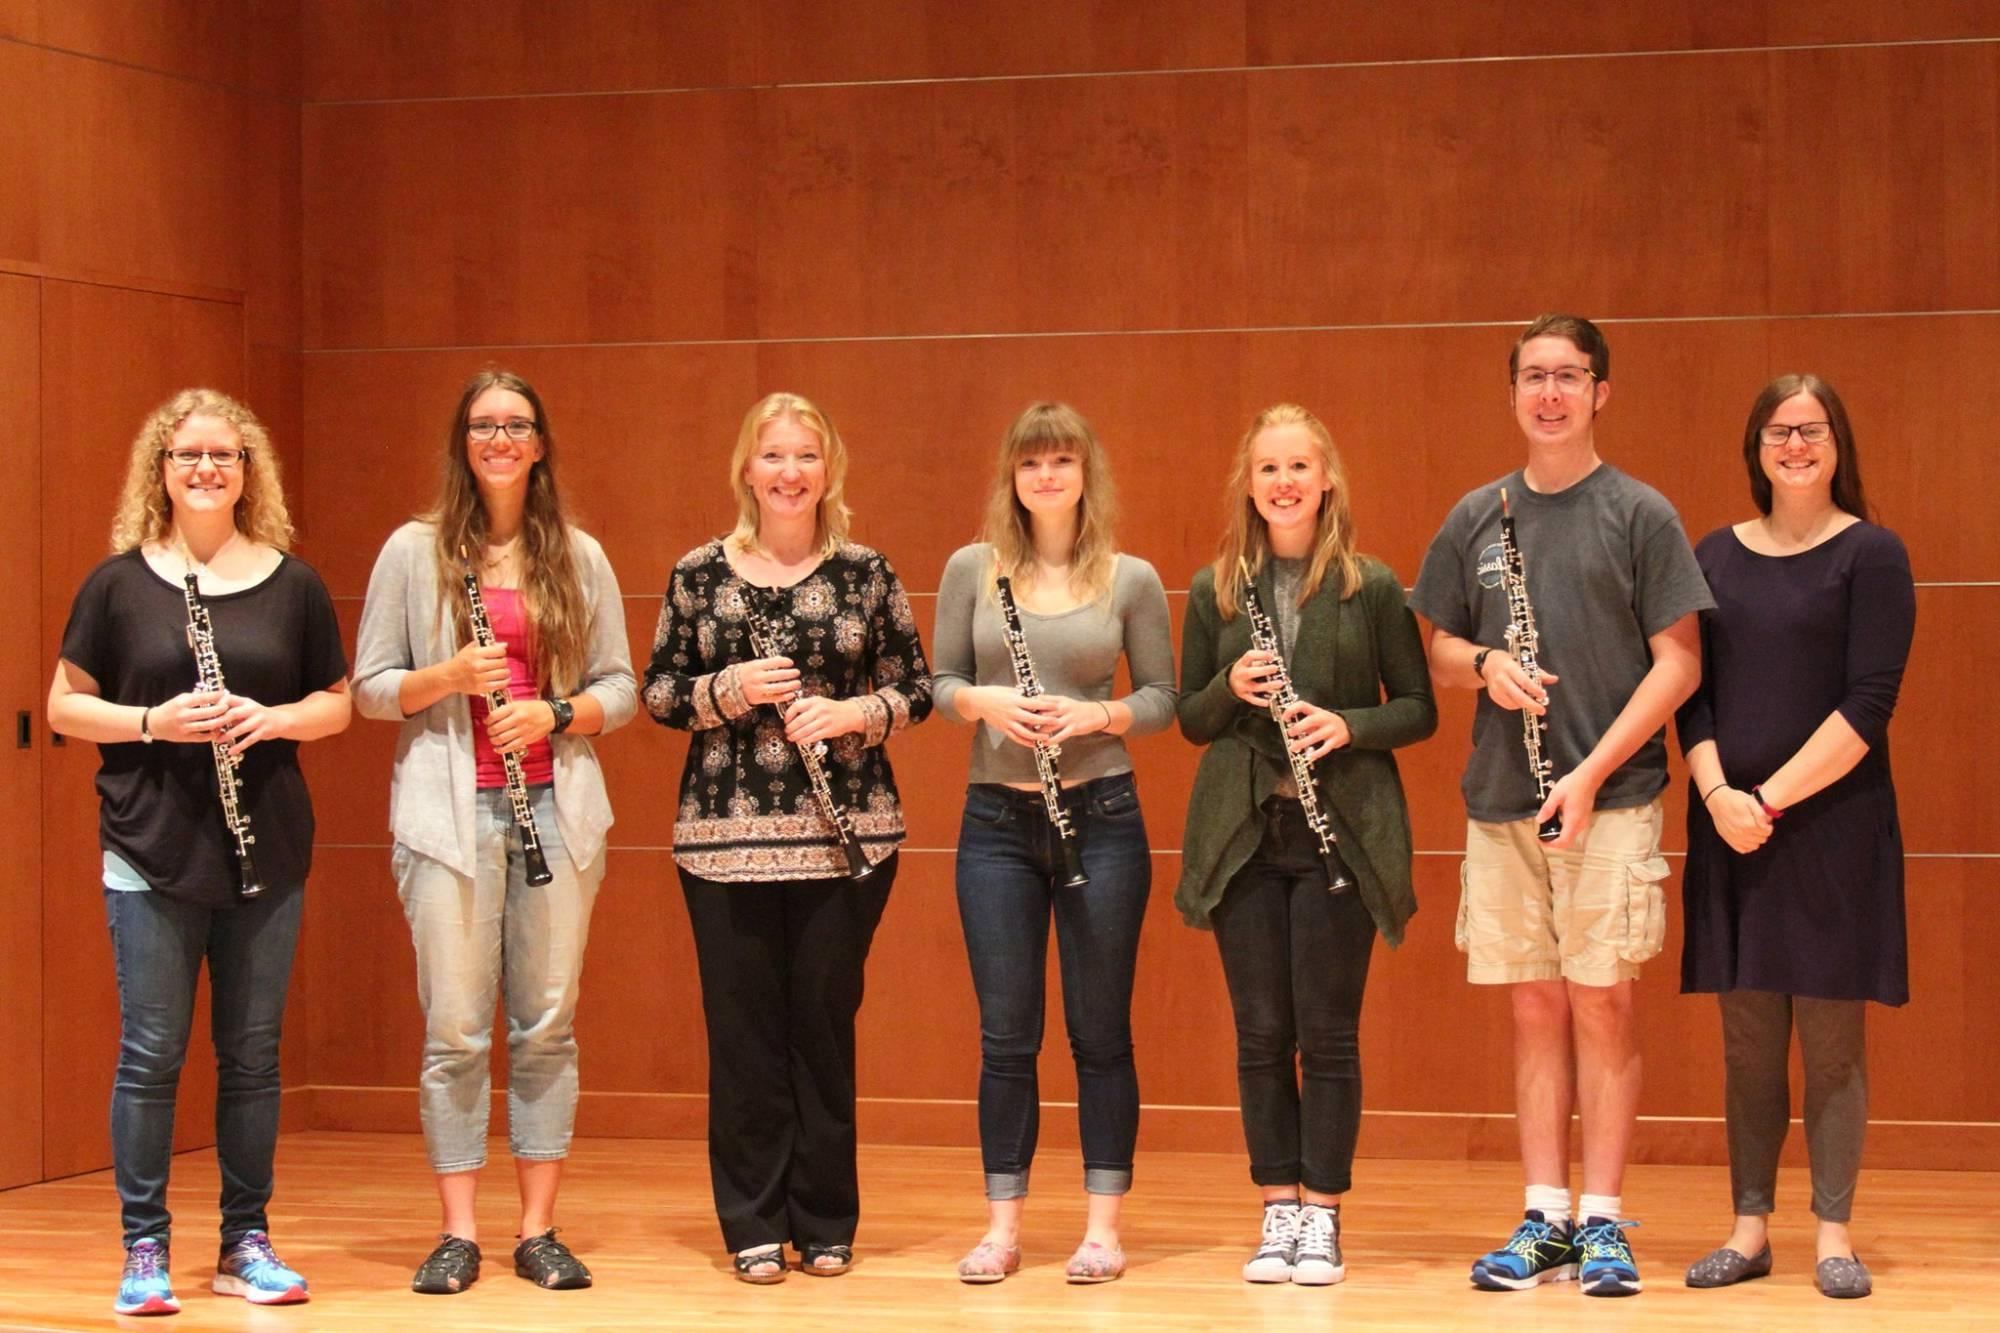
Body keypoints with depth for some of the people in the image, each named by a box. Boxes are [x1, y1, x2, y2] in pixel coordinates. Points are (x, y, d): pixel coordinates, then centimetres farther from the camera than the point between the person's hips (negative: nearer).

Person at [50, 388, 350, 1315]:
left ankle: (246, 1241, 17)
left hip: (267, 851, 2)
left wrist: (273, 718, -10)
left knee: (253, 1054, 7)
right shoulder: (119, 583, 2)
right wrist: (151, 721, -14)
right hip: (152, 853, -2)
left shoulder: (292, 584, 6)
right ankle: (144, 1251, 7)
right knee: (151, 1053, -1)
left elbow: (337, 702, 10)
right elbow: (64, 705, 3)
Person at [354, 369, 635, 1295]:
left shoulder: (578, 558, 9)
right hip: (451, 810, -2)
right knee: (455, 1028, -2)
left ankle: (539, 1230, 11)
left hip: (558, 808, 2)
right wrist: (447, 677, -14)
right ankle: (458, 1234, 6)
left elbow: (621, 689, 9)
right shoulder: (414, 551, 4)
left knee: (548, 1025, 3)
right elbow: (369, 688, 3)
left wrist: (554, 713, -10)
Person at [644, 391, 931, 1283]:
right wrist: (730, 689, -12)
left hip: (846, 832, 0)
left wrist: (851, 713, -13)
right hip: (725, 833, 0)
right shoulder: (699, 574, 4)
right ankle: (754, 1226, 13)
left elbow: (915, 690, 6)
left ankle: (826, 1224, 15)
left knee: (825, 1023, 4)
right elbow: (659, 695, 6)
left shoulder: (867, 574, 4)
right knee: (743, 1026, 2)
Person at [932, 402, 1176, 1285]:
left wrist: (1096, 715, -15)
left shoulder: (1132, 581, 0)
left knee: (1100, 1029, 4)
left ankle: (1102, 1225, 12)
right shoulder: (971, 570, 3)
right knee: (1006, 1034, 4)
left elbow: (1161, 697, 3)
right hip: (995, 820, 1)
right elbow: (942, 682, 7)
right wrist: (985, 701, -14)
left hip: (1100, 815, -1)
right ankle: (1002, 1225, 13)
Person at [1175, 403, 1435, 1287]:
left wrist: (1348, 726, -14)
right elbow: (1190, 718, 11)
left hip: (1343, 830, -2)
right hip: (1242, 831, 2)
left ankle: (1321, 1215, 8)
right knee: (1261, 1033, 4)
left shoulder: (1373, 587, 1)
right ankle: (1278, 1211, 13)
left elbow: (1418, 709, 3)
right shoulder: (1212, 591, 7)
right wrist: (1231, 689, -10)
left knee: (1328, 1031, -1)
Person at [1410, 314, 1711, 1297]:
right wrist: (1483, 664, -7)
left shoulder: (1639, 515, 0)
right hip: (1502, 802, 3)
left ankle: (1601, 1222, 2)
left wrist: (1592, 772, -12)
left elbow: (1678, 662, -4)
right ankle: (1544, 1218, 11)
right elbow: (1440, 653, 17)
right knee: (1535, 1007, 6)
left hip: (1612, 799, -3)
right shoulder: (1477, 518, 11)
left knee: (1601, 1002, -4)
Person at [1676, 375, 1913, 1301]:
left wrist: (1772, 798, -14)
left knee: (1830, 1038, -1)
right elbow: (1690, 690, 6)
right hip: (1729, 826, 4)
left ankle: (1833, 1233, 6)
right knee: (1747, 1042, 6)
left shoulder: (1870, 556, -2)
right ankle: (1749, 1229, 12)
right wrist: (1718, 793, -10)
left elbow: (1867, 706, -10)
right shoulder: (1715, 556, 10)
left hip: (1832, 826, -3)